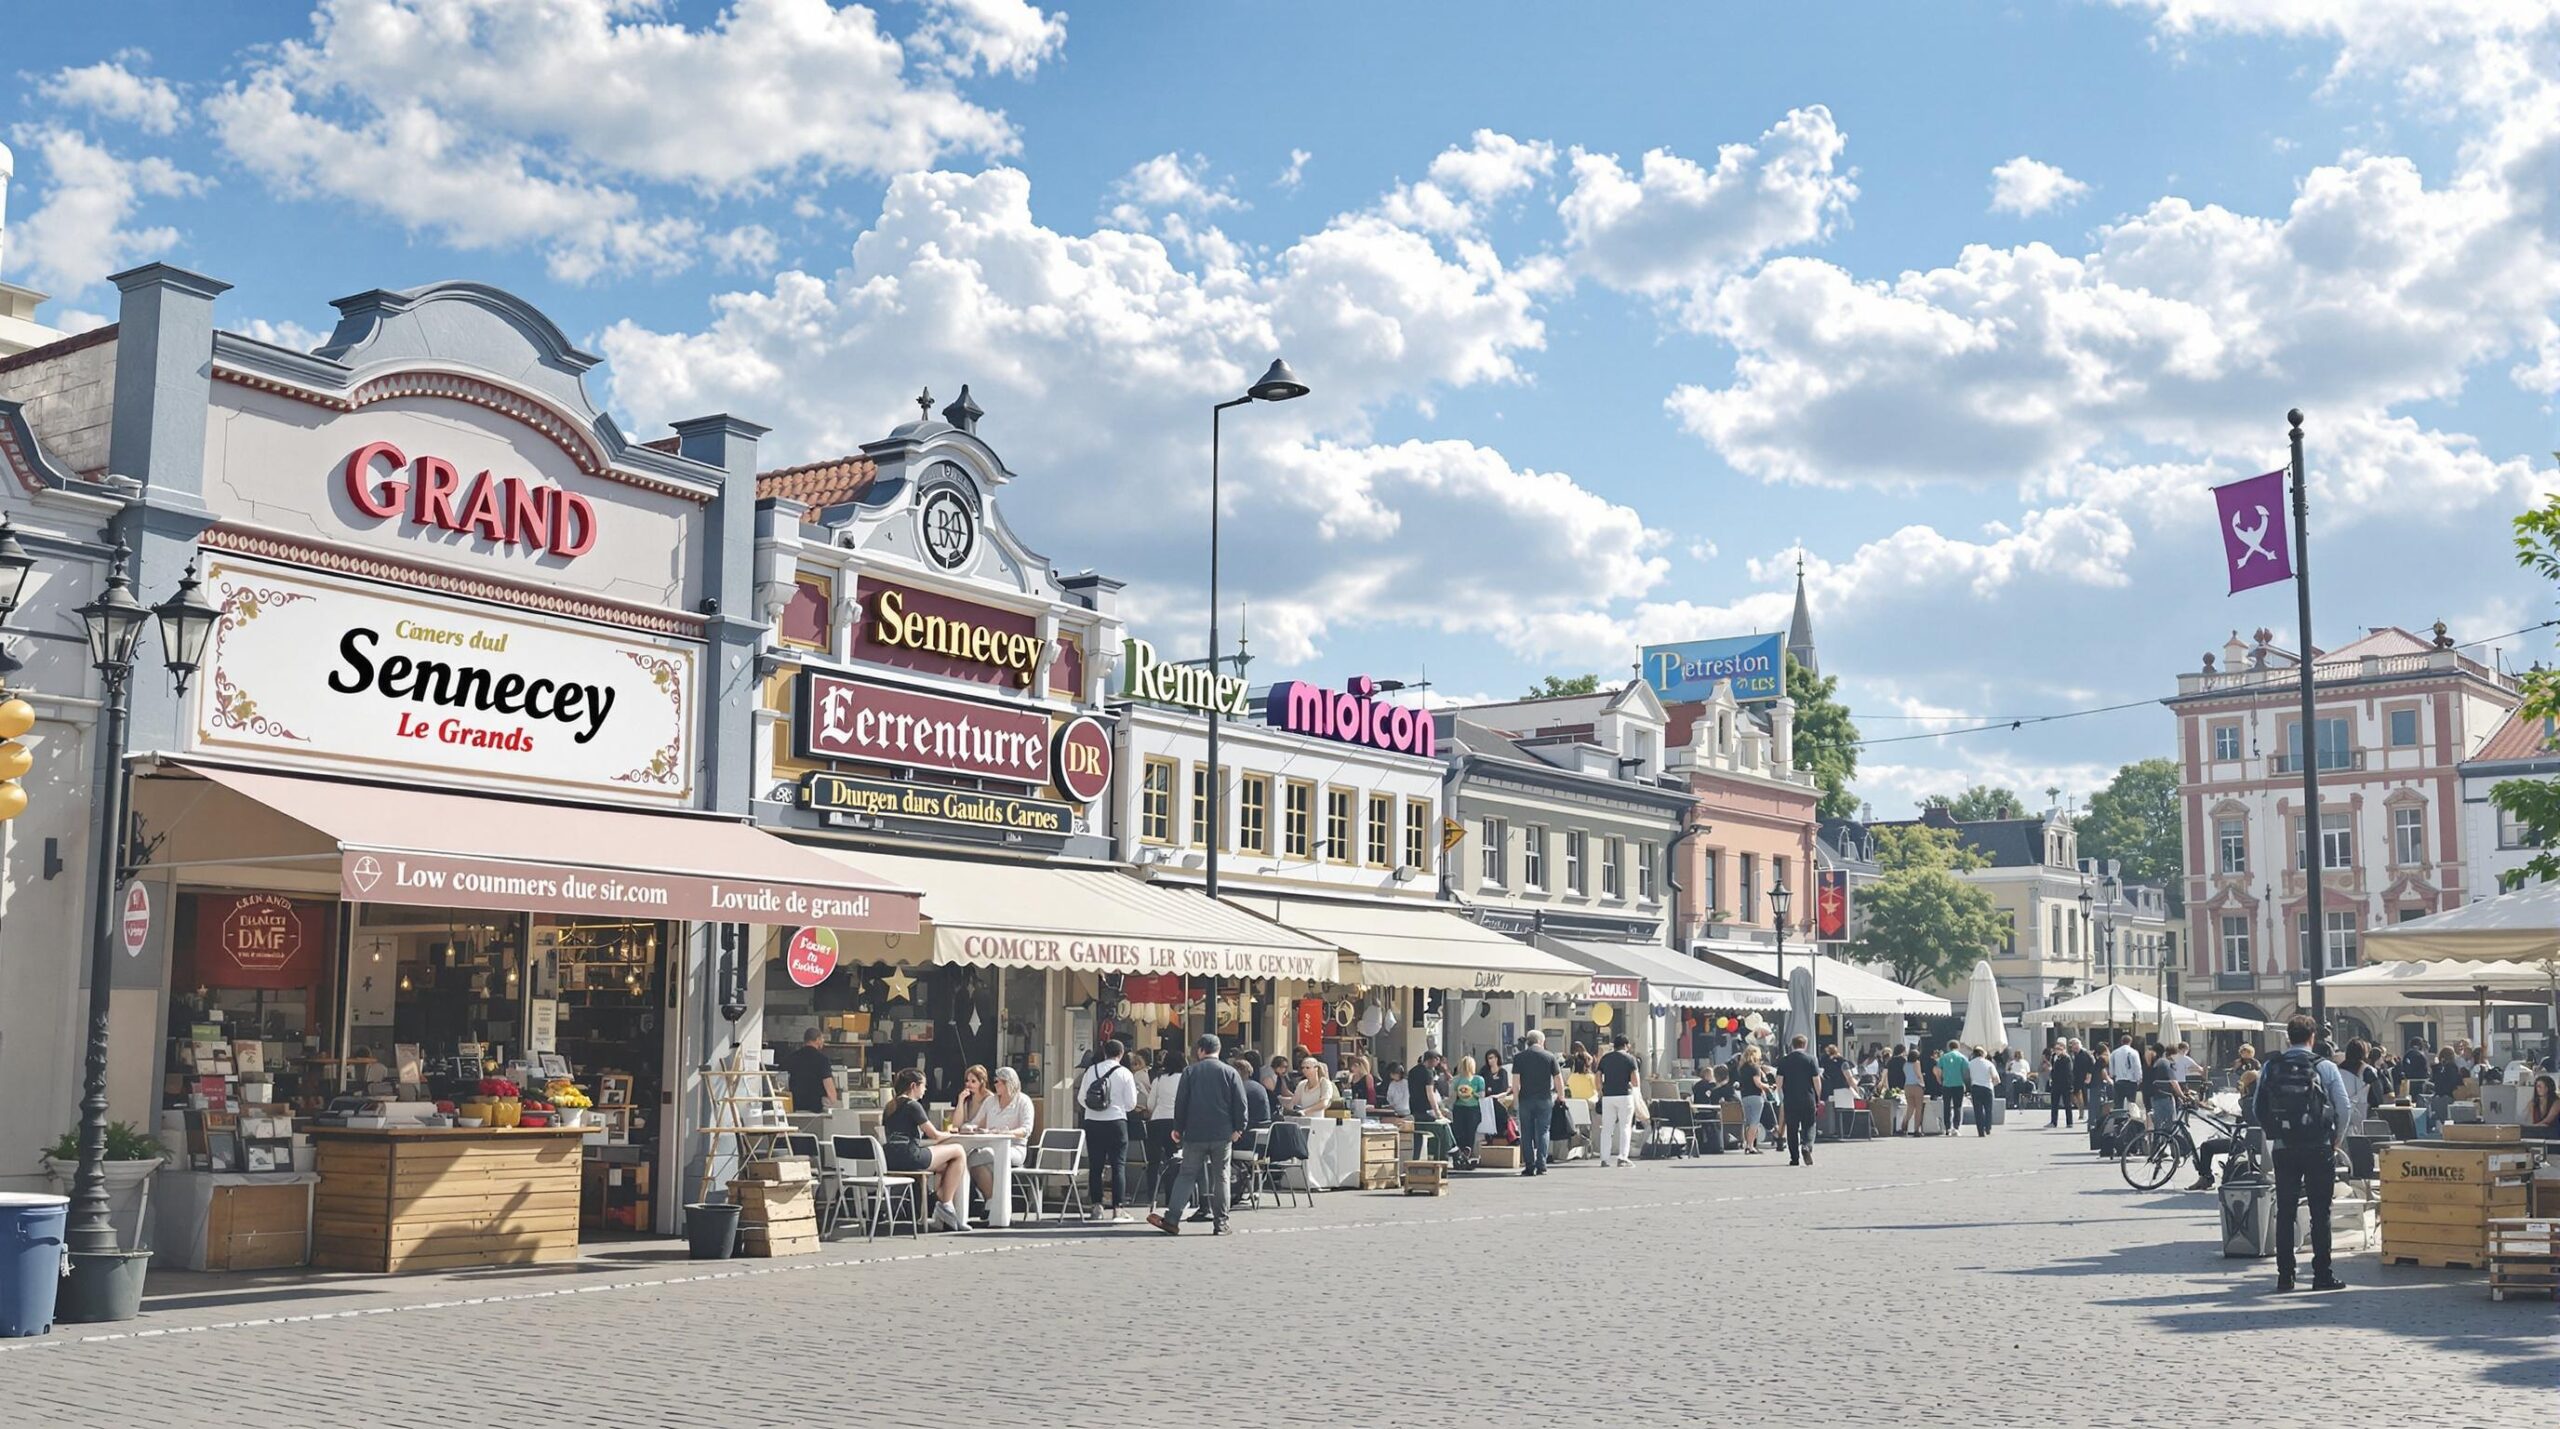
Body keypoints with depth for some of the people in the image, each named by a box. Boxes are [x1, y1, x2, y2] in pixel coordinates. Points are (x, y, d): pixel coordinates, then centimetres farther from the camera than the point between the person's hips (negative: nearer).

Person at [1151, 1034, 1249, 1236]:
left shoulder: (1189, 1072, 1)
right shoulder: (1230, 1073, 1)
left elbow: (1180, 1102, 2)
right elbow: (1240, 1103, -2)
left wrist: (1178, 1128, 9)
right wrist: (1238, 1128, 5)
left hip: (1195, 1134, 0)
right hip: (1222, 1135, 0)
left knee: (1186, 1175, 4)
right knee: (1220, 1176, 6)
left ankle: (1171, 1218, -6)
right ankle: (1220, 1223, 7)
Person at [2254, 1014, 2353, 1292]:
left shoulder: (2271, 1067, 2)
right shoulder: (2325, 1067, -4)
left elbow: (2257, 1110, 2)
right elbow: (2344, 1108, -6)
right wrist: (2337, 1141, 9)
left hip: (2283, 1147, 2)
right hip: (2318, 1148, -2)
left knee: (2284, 1212, 7)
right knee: (2320, 1213, 3)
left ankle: (2284, 1275, 8)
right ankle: (2322, 1275, 3)